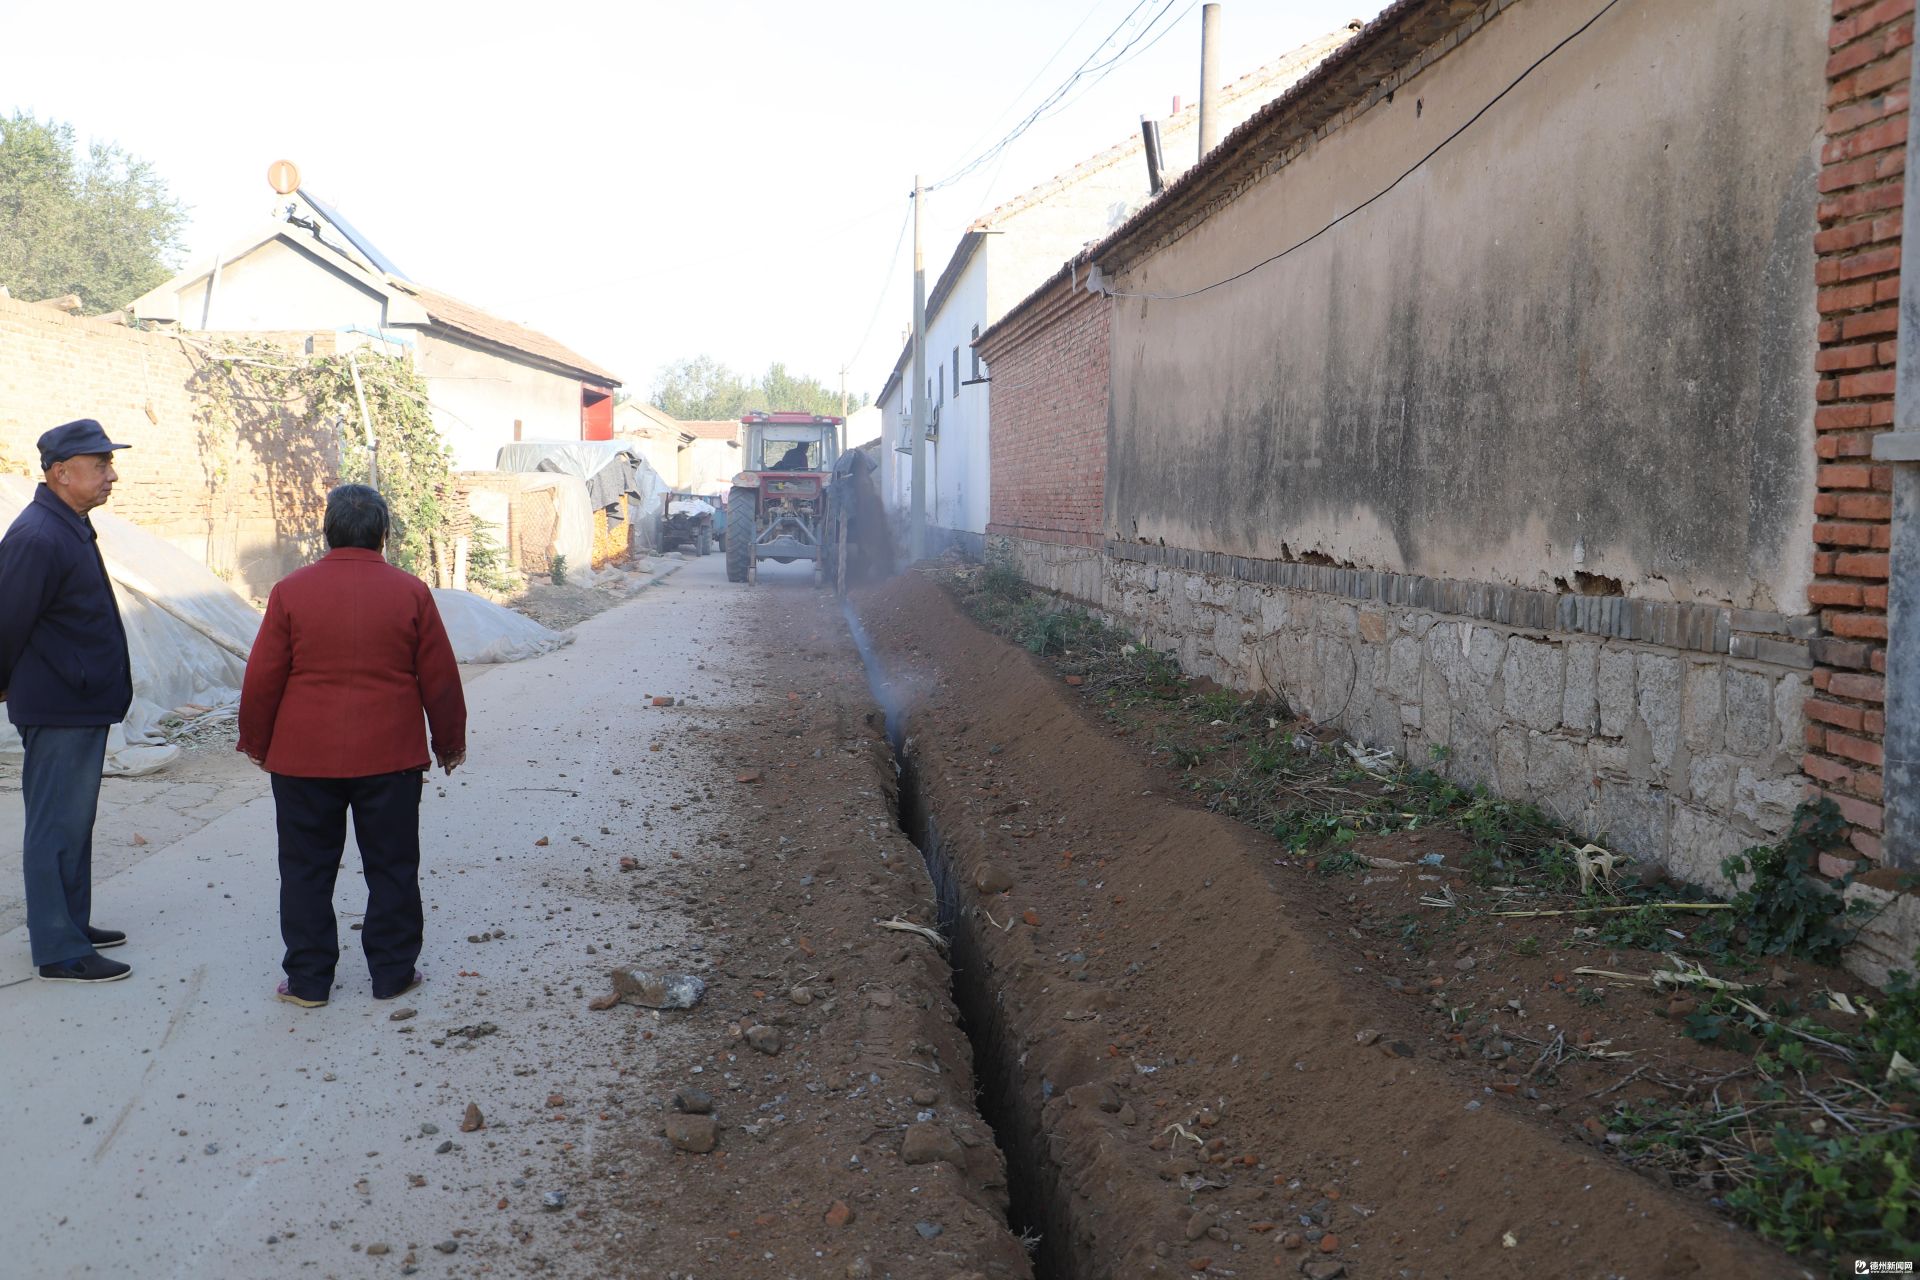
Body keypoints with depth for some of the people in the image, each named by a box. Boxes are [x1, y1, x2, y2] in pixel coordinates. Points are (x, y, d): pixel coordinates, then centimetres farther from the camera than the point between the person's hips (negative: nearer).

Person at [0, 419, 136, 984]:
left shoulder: (70, 528, 12)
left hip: (84, 705, 10)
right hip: (59, 710, -10)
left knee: (74, 822, 19)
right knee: (57, 828, -2)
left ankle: (70, 924, 31)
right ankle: (59, 953, 5)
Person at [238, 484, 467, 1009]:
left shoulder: (292, 591, -4)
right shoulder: (410, 592, -3)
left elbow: (262, 679, -1)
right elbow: (440, 680, 1)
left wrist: (256, 743, 14)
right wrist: (450, 743, 14)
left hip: (303, 759, 0)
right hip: (390, 758, 0)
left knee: (307, 870, 11)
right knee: (391, 868, 11)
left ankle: (308, 980, 16)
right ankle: (392, 973, 17)